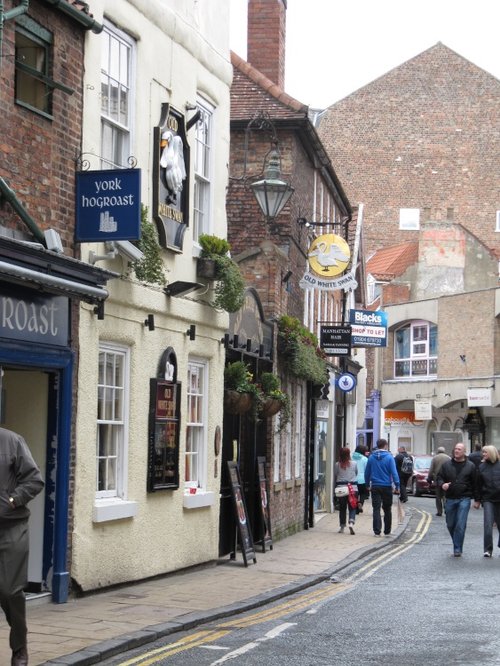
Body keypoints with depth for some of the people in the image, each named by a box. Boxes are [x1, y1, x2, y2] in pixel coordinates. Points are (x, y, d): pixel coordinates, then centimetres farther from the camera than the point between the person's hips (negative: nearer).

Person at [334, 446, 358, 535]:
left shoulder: (337, 465, -3)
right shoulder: (354, 464, -3)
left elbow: (335, 476, 3)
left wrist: (336, 487, 15)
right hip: (352, 488, -1)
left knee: (342, 508, 11)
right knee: (352, 508, 2)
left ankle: (342, 526, 16)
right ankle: (351, 522, -20)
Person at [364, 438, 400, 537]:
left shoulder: (371, 457, 2)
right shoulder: (389, 457, -7)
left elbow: (367, 472, 8)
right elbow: (394, 473, -12)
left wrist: (368, 484, 18)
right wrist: (397, 485, -9)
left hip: (375, 487, 2)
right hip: (386, 487, -2)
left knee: (376, 509, 1)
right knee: (387, 510, 11)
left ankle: (377, 531, -8)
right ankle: (387, 531, 15)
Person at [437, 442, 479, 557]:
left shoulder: (471, 466, 2)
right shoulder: (446, 464, 8)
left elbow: (475, 484, 5)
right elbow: (439, 477, 11)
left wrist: (477, 499, 3)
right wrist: (442, 484, -12)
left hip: (464, 499, -3)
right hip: (450, 499, 3)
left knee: (460, 525, -10)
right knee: (450, 525, 8)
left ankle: (457, 549, -5)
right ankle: (457, 544, 27)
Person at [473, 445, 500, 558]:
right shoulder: (482, 467, 6)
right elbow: (478, 484, 10)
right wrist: (478, 500, 8)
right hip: (488, 499, 1)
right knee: (488, 524, -7)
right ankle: (488, 549, -4)